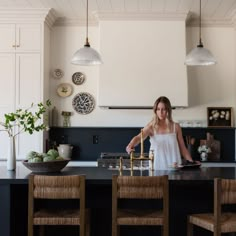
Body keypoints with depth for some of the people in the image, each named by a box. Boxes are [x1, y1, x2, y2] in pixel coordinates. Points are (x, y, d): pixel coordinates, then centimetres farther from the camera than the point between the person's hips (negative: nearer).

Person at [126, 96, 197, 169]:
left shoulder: (175, 127, 4)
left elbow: (183, 148, 9)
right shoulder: (151, 127, -1)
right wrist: (130, 146, -38)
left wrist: (191, 162, 0)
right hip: (157, 168, -1)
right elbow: (138, 137, -18)